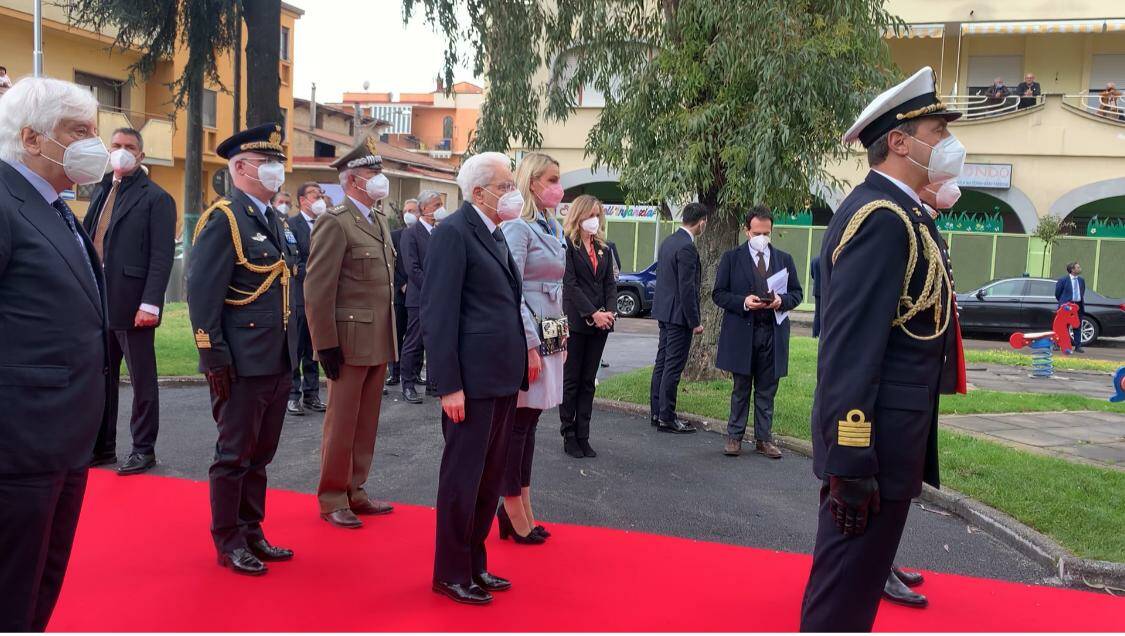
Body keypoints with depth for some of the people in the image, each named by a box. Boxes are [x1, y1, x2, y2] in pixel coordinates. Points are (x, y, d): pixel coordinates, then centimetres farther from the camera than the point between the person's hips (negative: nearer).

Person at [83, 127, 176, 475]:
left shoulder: (156, 197, -5)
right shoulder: (101, 192, 17)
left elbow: (162, 256, -12)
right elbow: (89, 242, 16)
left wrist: (150, 303, -19)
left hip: (132, 306, -7)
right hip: (98, 302, 7)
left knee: (142, 380, 3)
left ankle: (144, 449, 13)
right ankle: (102, 446, 25)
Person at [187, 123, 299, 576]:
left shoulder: (276, 222, 15)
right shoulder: (222, 220, -11)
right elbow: (202, 295, -16)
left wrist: (291, 353, 15)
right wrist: (215, 360, -19)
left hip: (278, 362, 8)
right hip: (242, 364, -8)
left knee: (260, 455, 16)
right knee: (234, 455, 4)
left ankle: (252, 532, 28)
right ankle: (228, 542, 17)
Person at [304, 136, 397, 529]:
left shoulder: (380, 221, 15)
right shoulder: (335, 223, -11)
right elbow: (317, 290, -15)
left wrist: (389, 338, 16)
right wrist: (326, 345, -16)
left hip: (379, 342, 8)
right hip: (351, 341, -8)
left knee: (366, 422, 13)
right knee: (341, 423, 3)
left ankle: (354, 492, 25)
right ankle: (332, 500, 16)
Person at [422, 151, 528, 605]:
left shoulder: (496, 235, 16)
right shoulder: (453, 232, -11)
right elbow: (438, 313, -16)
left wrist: (516, 373, 15)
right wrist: (449, 385, -19)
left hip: (503, 379, 9)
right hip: (472, 380, -9)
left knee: (490, 476, 16)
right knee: (462, 477, 3)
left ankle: (474, 562, 29)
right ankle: (451, 574, 17)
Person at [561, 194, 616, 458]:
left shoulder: (604, 249, 16)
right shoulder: (567, 246, -4)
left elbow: (610, 283, 12)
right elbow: (570, 284, -11)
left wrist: (610, 311, -6)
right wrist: (593, 313, -16)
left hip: (600, 323, 6)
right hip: (575, 322, -5)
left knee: (588, 382, 7)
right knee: (571, 380, 1)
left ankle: (583, 436, 11)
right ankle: (569, 436, 8)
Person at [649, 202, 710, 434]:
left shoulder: (668, 241, 10)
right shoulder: (687, 248, -19)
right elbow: (687, 289, -21)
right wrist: (695, 322, -15)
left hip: (664, 311, 10)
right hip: (679, 314, -9)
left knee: (662, 362, 14)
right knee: (673, 367, -4)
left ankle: (657, 412, 22)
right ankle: (666, 418, 2)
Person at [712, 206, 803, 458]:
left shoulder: (784, 259, 10)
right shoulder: (732, 258, 2)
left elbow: (797, 293, 12)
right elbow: (718, 294, 0)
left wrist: (782, 300, -10)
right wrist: (742, 302, -16)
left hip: (773, 333, 2)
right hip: (741, 333, -2)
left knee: (767, 391, 8)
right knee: (741, 389, 6)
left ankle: (763, 439, 16)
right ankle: (735, 436, 16)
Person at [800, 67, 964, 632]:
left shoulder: (896, 212, 14)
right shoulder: (881, 217, -18)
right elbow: (848, 349, -25)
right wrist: (849, 465, -26)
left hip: (893, 430, 10)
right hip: (877, 438, -10)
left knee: (860, 575, 23)